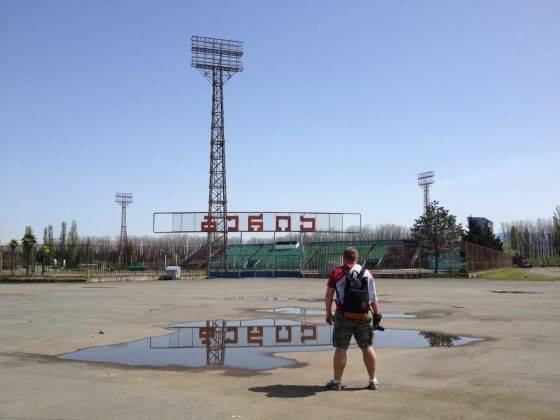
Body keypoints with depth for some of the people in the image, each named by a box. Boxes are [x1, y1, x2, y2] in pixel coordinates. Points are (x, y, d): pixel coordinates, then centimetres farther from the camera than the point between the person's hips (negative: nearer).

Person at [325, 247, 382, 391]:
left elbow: (328, 295, 0)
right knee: (367, 347, 11)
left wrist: (328, 313, 10)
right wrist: (377, 314, 15)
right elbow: (374, 298, 6)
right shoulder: (367, 273, 7)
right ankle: (373, 381, 16)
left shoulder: (337, 273, -2)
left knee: (341, 348, 3)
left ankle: (337, 381, 8)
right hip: (364, 316, 3)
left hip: (344, 316, -3)